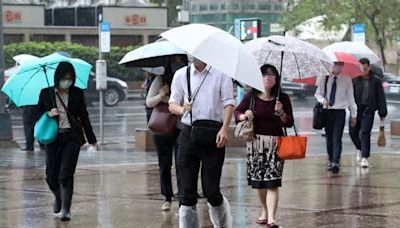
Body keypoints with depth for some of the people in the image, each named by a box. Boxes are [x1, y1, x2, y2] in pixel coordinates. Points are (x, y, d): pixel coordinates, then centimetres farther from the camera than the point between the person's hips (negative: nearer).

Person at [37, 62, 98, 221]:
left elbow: (84, 116, 9)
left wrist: (92, 139, 8)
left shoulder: (77, 93, 5)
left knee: (66, 174, -11)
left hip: (71, 137, -1)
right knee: (51, 175, 5)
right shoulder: (46, 93, 4)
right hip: (52, 138, 1)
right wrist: (49, 114, -14)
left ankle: (65, 209, -9)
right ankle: (58, 198, 36)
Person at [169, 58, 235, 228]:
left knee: (211, 190, -3)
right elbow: (172, 104, 14)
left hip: (213, 134, -2)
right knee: (187, 190, -1)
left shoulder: (221, 73, 4)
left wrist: (224, 128, -15)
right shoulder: (181, 75, 11)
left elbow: (228, 103, -1)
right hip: (188, 133, 2)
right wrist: (182, 109, -10)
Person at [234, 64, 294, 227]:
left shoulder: (283, 98, 1)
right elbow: (237, 112, 11)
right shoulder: (251, 96, 2)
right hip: (256, 143, 2)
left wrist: (281, 113, -14)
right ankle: (264, 211, 31)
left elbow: (289, 123, 4)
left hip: (275, 143, -2)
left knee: (272, 182, -12)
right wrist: (245, 116, -10)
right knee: (258, 181, 10)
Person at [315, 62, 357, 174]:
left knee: (337, 139, -12)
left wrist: (354, 114, 5)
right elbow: (318, 93, 10)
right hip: (327, 111, 2)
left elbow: (350, 97, 6)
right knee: (329, 138, 9)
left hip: (340, 112, -2)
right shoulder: (325, 79, 4)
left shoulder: (346, 80, 2)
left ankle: (336, 162, -19)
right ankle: (331, 160, 23)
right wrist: (323, 100, -13)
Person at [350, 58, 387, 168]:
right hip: (355, 109, 2)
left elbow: (381, 97, 6)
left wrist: (382, 113, 5)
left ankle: (365, 157, -5)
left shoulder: (376, 80, 3)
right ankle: (360, 149, 33)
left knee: (365, 133, -8)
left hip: (368, 110, -2)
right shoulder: (354, 79, 2)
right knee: (353, 132, 5)